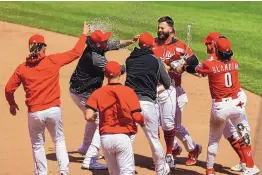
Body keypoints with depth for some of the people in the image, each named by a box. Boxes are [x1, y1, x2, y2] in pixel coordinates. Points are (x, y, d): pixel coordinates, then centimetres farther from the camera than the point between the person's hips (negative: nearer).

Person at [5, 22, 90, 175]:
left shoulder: (22, 68, -2)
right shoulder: (53, 61, -5)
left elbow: (9, 89, 2)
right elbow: (76, 53, 3)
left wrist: (12, 104, 22)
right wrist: (84, 34, 17)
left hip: (34, 113, 0)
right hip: (53, 110, 0)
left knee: (37, 145, 17)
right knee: (59, 140, 19)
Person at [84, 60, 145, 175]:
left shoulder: (98, 93, 1)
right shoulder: (128, 91, -5)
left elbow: (88, 116, -8)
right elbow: (137, 117, -7)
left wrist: (94, 120, 16)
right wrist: (143, 123, 15)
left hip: (105, 138, 3)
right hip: (122, 137, -3)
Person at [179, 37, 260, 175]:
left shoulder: (210, 65, -7)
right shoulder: (235, 64, 3)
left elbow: (193, 69, 9)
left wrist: (183, 67, 29)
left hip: (220, 107, -2)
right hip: (237, 103, 2)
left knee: (214, 139, 15)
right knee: (244, 136, 13)